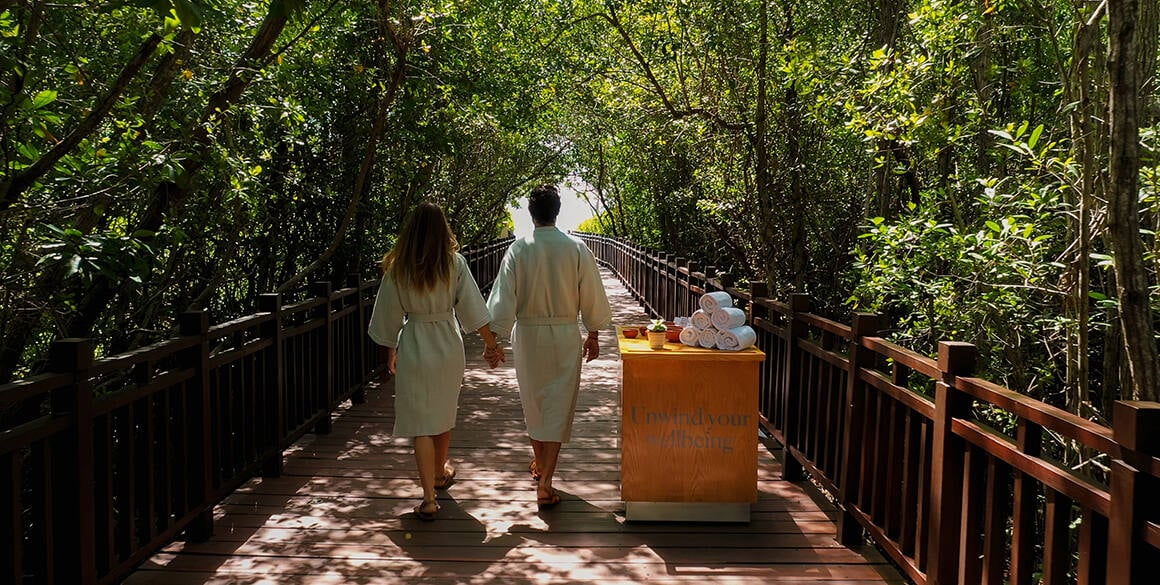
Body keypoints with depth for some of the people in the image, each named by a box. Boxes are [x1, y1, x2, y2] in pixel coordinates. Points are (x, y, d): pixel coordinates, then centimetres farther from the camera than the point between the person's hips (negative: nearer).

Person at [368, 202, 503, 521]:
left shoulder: (397, 268, -7)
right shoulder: (454, 263, -7)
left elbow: (389, 315, 1)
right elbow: (472, 307, -5)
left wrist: (391, 352, 15)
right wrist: (490, 344, 5)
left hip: (413, 348, -2)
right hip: (449, 347, 2)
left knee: (421, 422, 0)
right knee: (444, 413, 22)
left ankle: (429, 498, -5)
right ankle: (440, 472, 43)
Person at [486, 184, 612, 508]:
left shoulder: (518, 250, -8)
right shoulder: (576, 248, -9)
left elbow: (503, 296, -7)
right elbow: (592, 295, -3)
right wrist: (593, 334, 10)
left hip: (527, 334, 2)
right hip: (565, 335, -1)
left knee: (532, 402, 20)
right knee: (559, 407, 2)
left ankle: (539, 463, 39)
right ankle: (545, 484, -2)